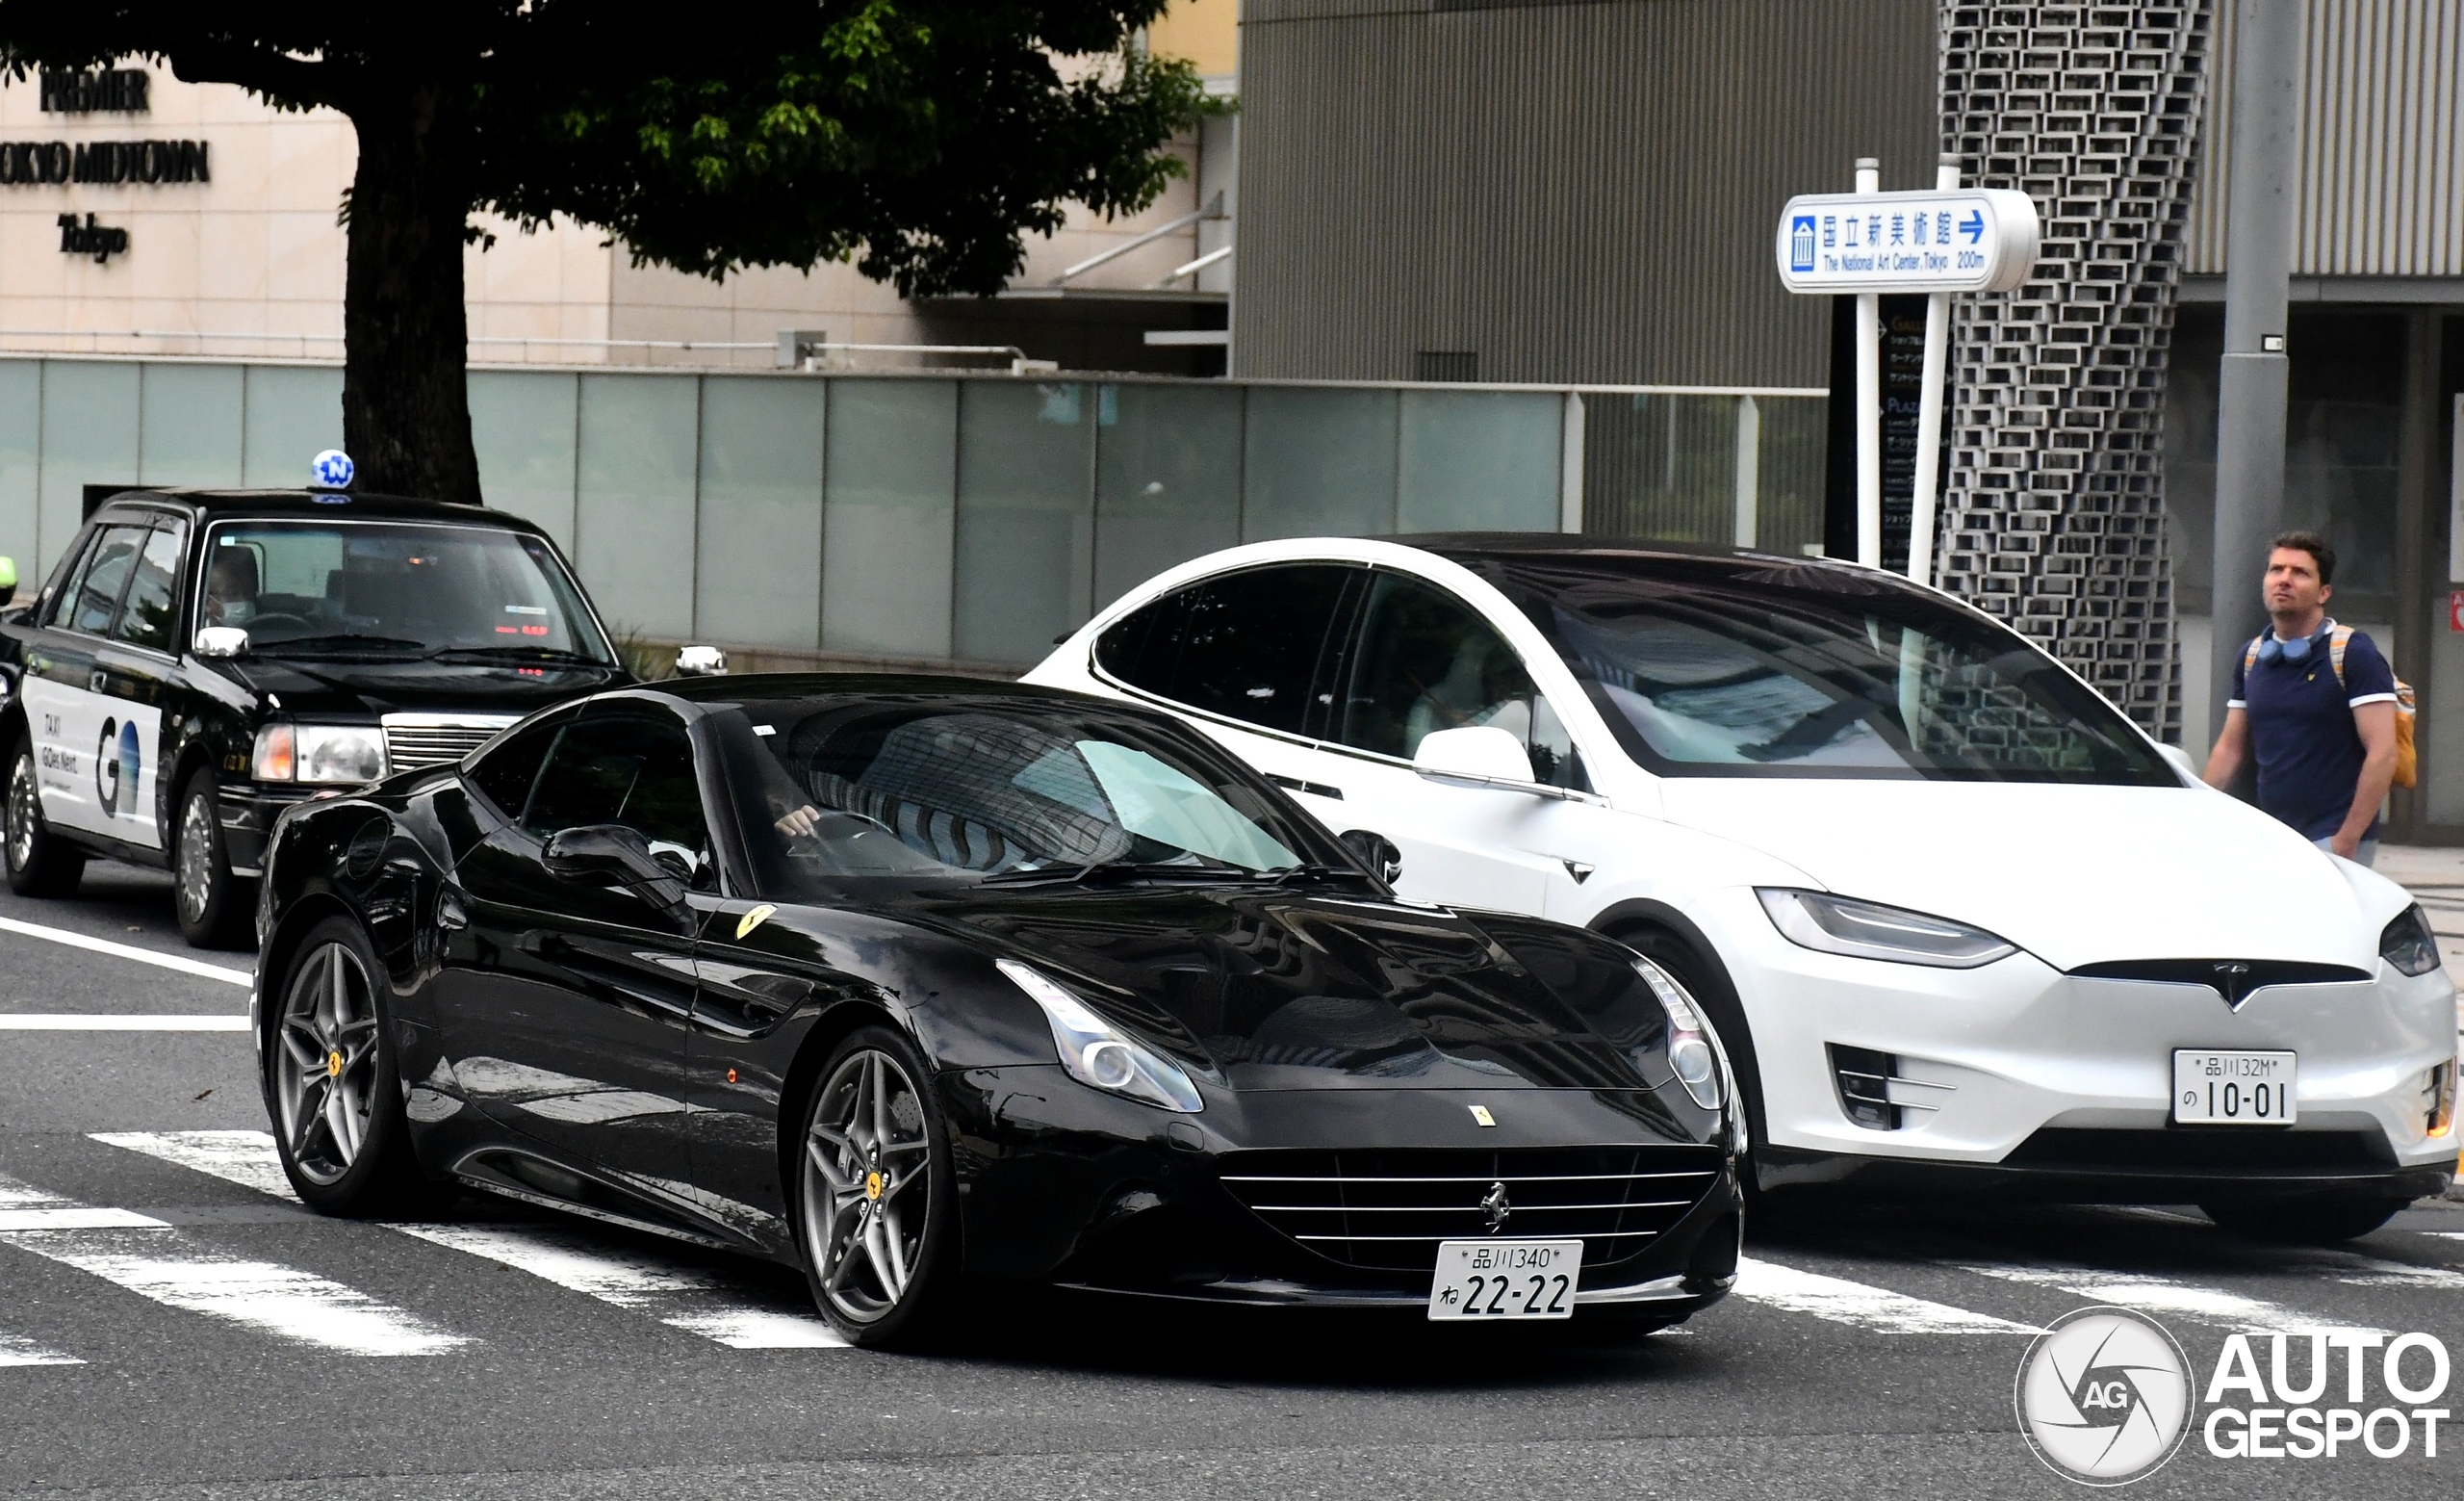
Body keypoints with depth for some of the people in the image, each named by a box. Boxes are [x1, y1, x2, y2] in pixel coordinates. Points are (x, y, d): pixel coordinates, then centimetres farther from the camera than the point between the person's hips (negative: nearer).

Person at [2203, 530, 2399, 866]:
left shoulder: (2354, 653, -7)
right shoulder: (2253, 657, 12)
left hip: (2331, 839, -6)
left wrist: (2346, 840, -16)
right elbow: (2230, 748, 18)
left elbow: (2382, 753, -13)